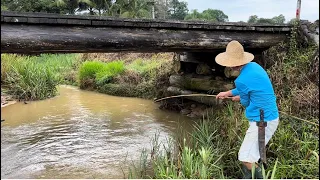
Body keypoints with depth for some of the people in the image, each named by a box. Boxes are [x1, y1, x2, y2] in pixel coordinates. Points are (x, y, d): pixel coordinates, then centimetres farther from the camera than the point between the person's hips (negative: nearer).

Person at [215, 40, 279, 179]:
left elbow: (246, 102, -4)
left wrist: (238, 99, 18)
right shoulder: (254, 66, 4)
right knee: (248, 155, 22)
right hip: (269, 117, 10)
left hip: (263, 121, -10)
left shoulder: (242, 79, -23)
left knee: (246, 159, -9)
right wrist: (227, 93, 32)